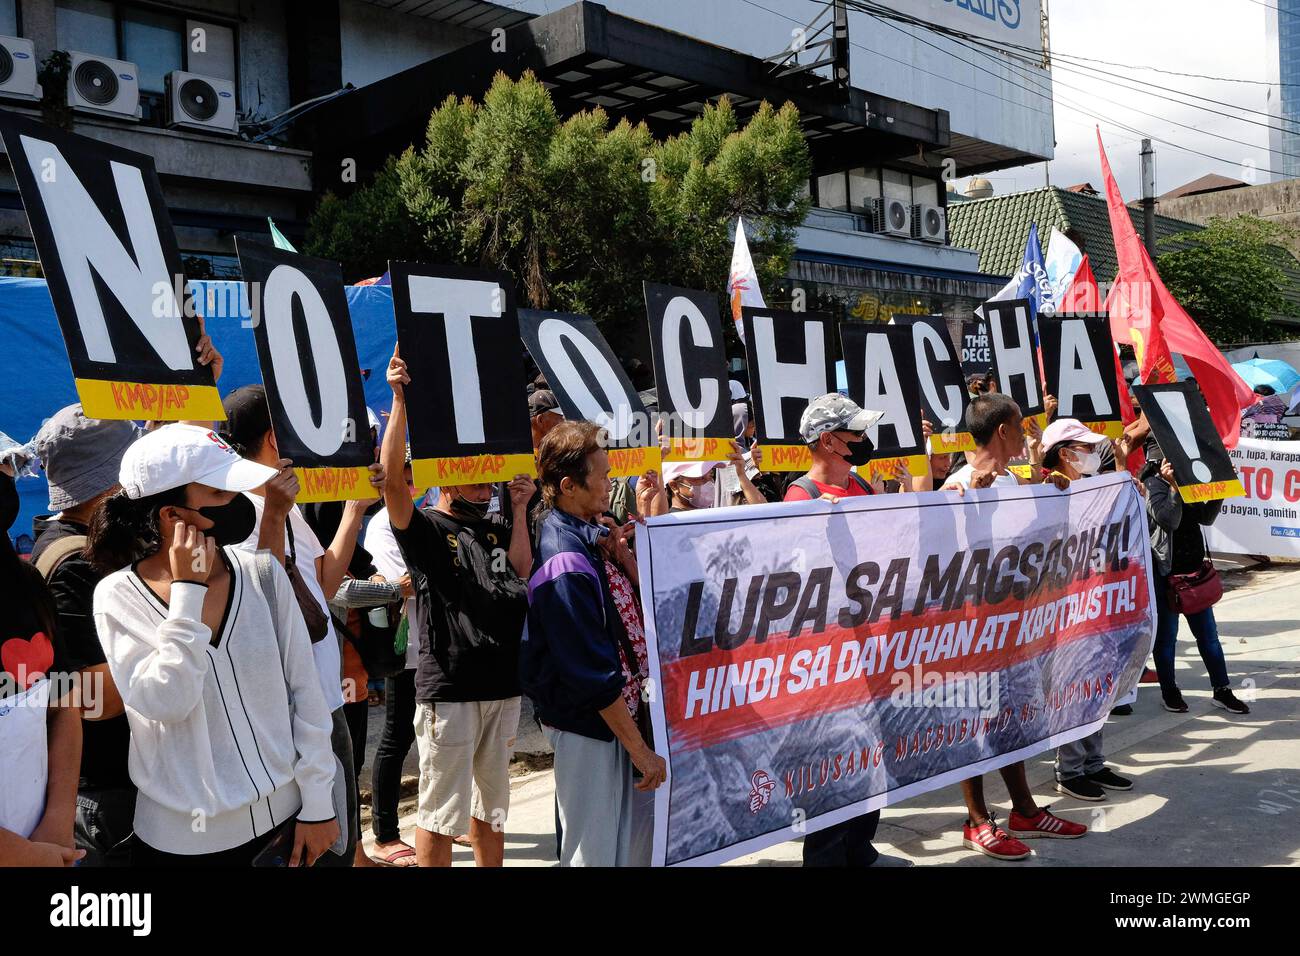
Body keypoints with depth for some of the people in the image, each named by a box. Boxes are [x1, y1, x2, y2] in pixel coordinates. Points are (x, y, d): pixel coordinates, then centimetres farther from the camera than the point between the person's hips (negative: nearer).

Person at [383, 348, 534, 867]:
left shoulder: (495, 528, 15)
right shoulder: (424, 528, -4)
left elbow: (520, 567, 1)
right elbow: (392, 480, -21)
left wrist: (520, 508, 2)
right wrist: (400, 401, -26)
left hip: (503, 686, 6)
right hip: (448, 688, -6)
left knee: (491, 803, 18)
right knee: (441, 810, 2)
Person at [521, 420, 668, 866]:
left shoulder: (582, 535, 4)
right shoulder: (566, 564, -25)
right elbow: (594, 674, -24)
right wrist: (640, 749, -18)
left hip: (604, 713, 9)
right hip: (587, 727, -9)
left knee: (644, 828, 19)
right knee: (598, 851, 5)